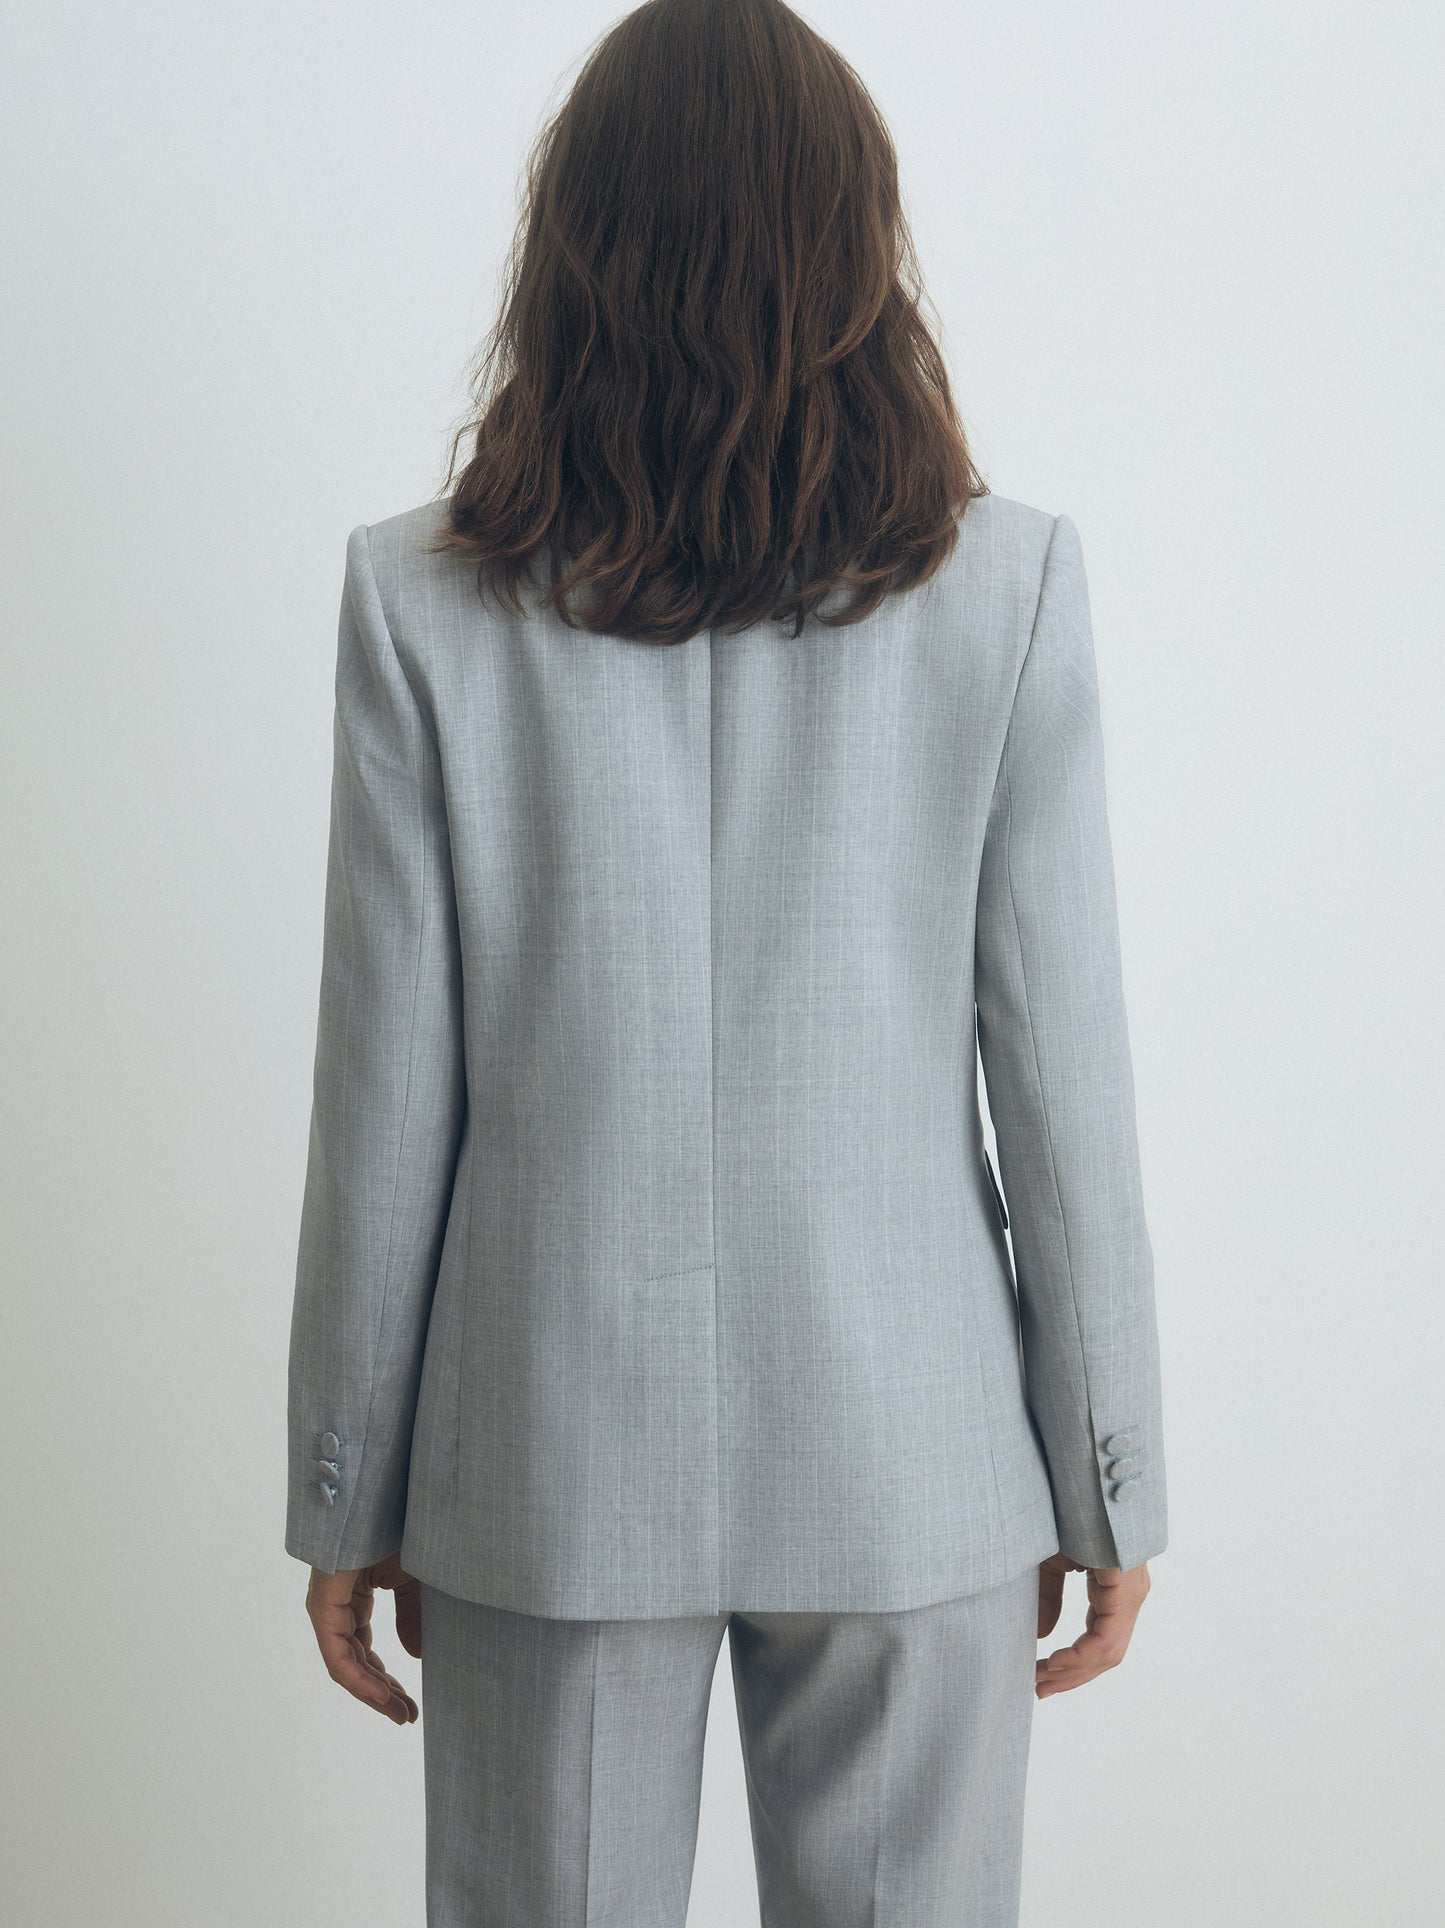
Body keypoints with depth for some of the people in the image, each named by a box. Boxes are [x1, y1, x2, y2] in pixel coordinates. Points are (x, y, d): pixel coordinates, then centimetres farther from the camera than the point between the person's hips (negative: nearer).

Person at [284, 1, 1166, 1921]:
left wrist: (345, 1488, 5)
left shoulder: (420, 597, -7)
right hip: (909, 1455, 0)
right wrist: (1109, 1475, 5)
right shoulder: (1006, 584, -7)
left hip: (550, 1448, 0)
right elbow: (1062, 1067, -6)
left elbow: (387, 1093, -5)